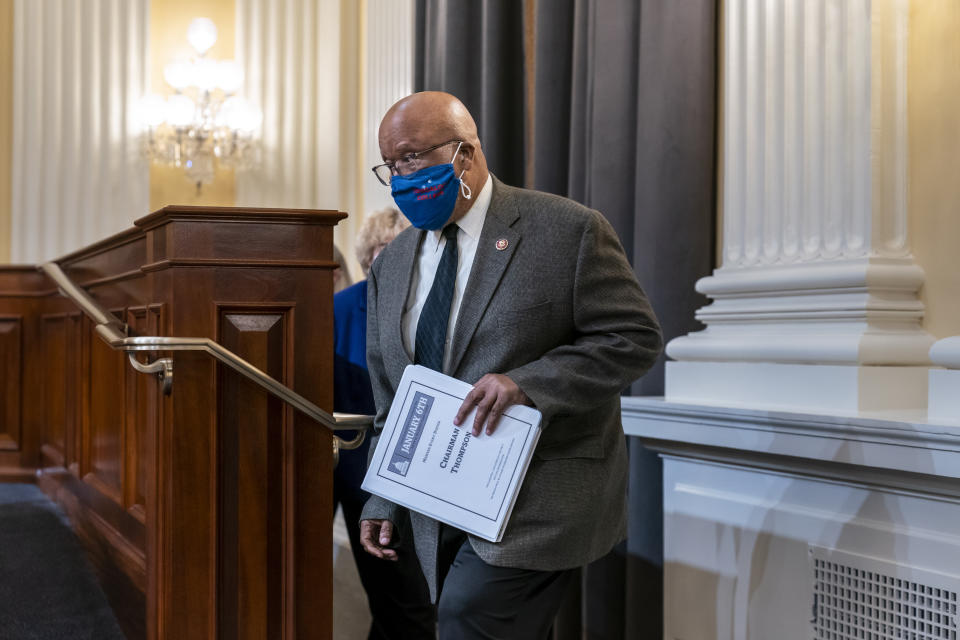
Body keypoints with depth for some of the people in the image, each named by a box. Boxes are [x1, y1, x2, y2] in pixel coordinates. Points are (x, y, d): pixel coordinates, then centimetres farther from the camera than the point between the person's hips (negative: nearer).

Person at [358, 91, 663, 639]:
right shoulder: (391, 267, 13)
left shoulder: (567, 230, -5)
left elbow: (636, 338, -8)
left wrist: (526, 383, -20)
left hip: (538, 505, -6)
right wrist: (384, 501, 10)